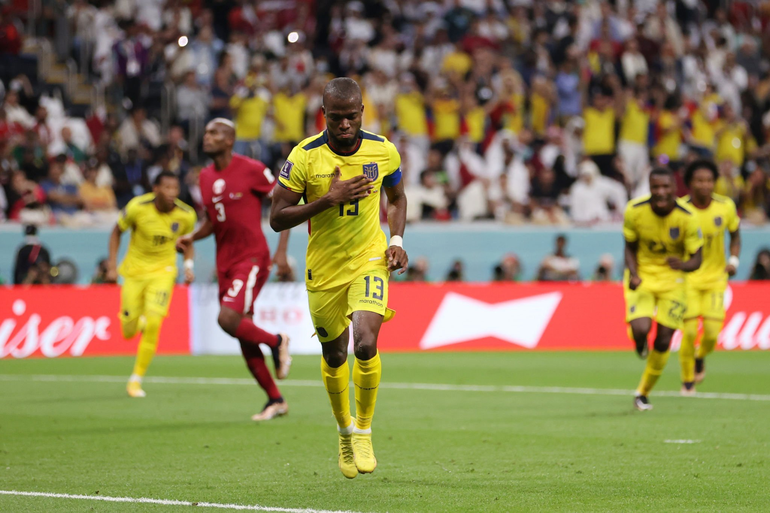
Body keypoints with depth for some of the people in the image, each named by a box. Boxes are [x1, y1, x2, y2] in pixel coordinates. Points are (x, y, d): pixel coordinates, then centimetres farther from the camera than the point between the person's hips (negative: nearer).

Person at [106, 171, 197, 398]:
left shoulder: (186, 215, -12)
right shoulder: (137, 207, -18)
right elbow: (117, 232, -1)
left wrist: (188, 265, -7)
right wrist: (112, 266, -5)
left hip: (162, 271, 0)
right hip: (135, 269, 0)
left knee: (152, 324, -17)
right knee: (129, 332, 2)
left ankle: (136, 379, -4)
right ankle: (139, 321, 43)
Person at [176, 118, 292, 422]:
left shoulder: (251, 170, -9)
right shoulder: (206, 178, 10)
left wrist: (281, 251, -11)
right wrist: (192, 238, 1)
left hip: (252, 258, -7)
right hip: (225, 263, 7)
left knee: (228, 319, -25)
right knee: (245, 339, 6)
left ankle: (276, 342, 3)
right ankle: (275, 400, 17)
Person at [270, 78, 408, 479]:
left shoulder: (383, 151, -6)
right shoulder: (305, 156, -13)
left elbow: (397, 197, 14)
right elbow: (277, 218, -13)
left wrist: (396, 240, -2)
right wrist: (330, 199, -23)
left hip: (370, 261, 0)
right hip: (324, 269, 0)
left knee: (365, 343, -21)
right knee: (334, 356, 12)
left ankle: (364, 431, 0)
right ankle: (344, 431, 39)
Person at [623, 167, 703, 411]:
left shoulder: (687, 217, -18)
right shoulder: (635, 210, -15)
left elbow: (696, 259, -12)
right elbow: (630, 247, 0)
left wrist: (682, 264, -36)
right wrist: (633, 274, -19)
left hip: (672, 279, 0)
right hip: (642, 277, 0)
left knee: (664, 341, -2)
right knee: (641, 329, -22)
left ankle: (643, 393, 20)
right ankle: (640, 345, 18)